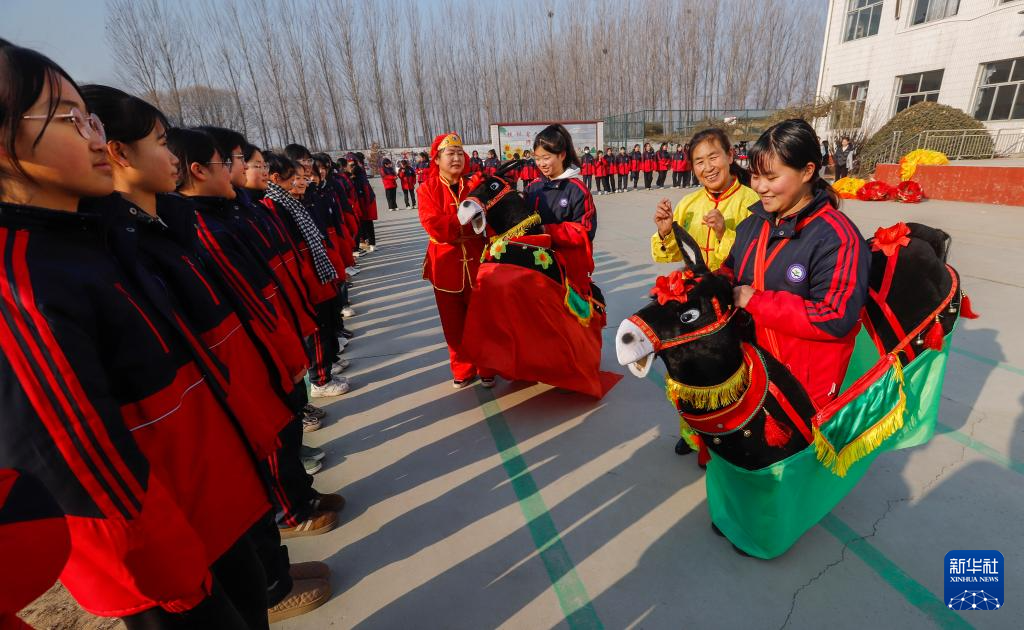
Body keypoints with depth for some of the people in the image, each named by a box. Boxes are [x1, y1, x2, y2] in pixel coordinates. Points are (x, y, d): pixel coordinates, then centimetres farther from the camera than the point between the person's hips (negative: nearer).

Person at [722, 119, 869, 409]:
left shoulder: (838, 238, -19)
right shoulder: (753, 224, 3)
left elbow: (836, 319, -25)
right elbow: (730, 274, 13)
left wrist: (755, 302, -25)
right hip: (750, 365, 6)